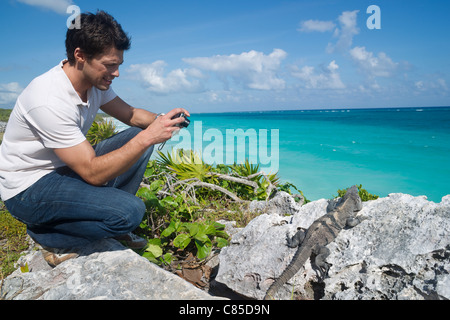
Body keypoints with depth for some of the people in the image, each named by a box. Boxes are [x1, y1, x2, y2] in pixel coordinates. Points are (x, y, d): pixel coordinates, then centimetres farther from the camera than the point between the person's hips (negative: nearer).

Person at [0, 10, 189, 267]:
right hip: (30, 187, -8)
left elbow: (130, 114, 7)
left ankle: (109, 216, 6)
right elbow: (93, 173, -31)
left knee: (140, 135, -2)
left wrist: (161, 120, -14)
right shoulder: (50, 101, -31)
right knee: (130, 211, -26)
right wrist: (148, 137, -34)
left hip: (67, 168, 9)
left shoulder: (95, 80, -5)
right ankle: (50, 237, -1)